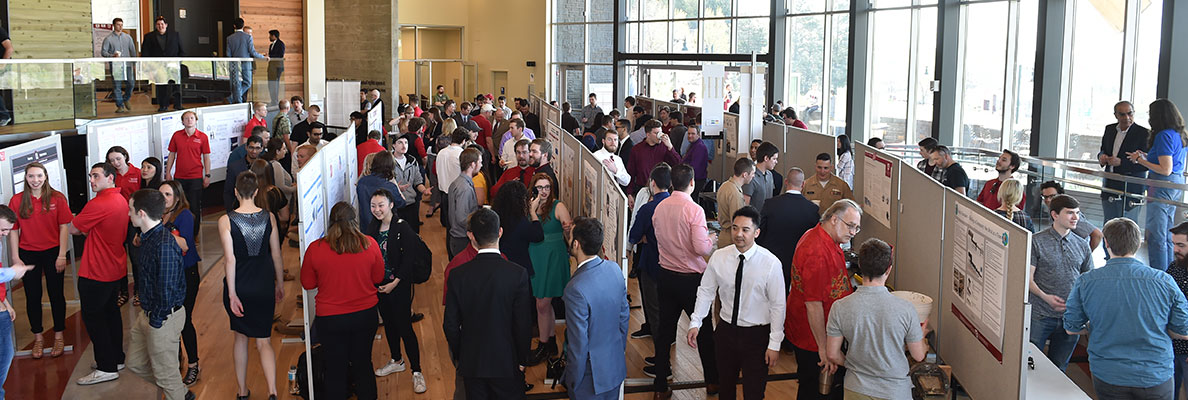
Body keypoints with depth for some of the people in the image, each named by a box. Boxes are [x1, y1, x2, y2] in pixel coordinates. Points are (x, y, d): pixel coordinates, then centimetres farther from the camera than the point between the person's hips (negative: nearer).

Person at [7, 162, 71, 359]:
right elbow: (13, 230, 1)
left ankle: (58, 336, 20)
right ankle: (38, 338, 22)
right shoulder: (17, 200, -1)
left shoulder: (57, 198, -4)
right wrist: (15, 257, -3)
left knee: (56, 294, 6)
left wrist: (62, 255, -9)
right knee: (33, 296, 9)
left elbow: (64, 227, -5)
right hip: (28, 254, 1)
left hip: (52, 252, -1)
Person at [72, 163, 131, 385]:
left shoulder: (98, 204, -22)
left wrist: (85, 230, 8)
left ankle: (107, 368, 3)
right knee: (111, 312, 19)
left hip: (96, 273, -9)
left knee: (92, 317, 0)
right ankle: (117, 358, 29)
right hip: (115, 269, 9)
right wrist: (90, 230, 3)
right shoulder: (121, 200, 8)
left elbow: (73, 229, -12)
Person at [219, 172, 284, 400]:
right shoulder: (269, 217, -4)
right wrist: (280, 284, 13)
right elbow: (276, 255, 2)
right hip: (264, 288, 1)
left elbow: (230, 259, -15)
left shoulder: (226, 221, -10)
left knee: (241, 337, 18)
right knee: (263, 340, 7)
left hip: (238, 288, -1)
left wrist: (232, 293, -12)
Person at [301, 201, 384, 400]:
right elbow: (378, 277, 2)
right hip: (365, 314, 2)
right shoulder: (370, 244, -11)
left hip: (330, 319, -1)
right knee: (363, 363, 19)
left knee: (335, 368, 13)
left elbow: (307, 283, -1)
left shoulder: (315, 249, -14)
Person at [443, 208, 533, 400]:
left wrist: (458, 356, 12)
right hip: (506, 363, -2)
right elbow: (523, 324, -12)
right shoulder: (517, 274, -17)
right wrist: (521, 360, 2)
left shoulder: (457, 275, -11)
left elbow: (450, 324, -4)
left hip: (471, 364, 2)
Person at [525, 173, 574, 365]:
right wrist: (533, 208, -15)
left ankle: (543, 347, 12)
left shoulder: (558, 207, -9)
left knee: (542, 304, -2)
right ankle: (552, 344, 29)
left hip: (553, 259, -6)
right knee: (546, 303, 16)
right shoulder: (530, 206, 6)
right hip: (535, 258, 6)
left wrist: (568, 229, -36)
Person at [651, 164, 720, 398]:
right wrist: (712, 239, -2)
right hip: (690, 279, -5)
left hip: (666, 276, 5)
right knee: (704, 330, 12)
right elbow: (702, 248, -21)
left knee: (665, 330, 11)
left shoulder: (660, 208, 0)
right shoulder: (694, 210, -18)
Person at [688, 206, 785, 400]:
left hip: (757, 335, -3)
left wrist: (775, 344, -10)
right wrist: (695, 322, -8)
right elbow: (706, 291, 3)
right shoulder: (718, 257, -5)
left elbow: (778, 305, -10)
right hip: (726, 330, 3)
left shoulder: (771, 263, -15)